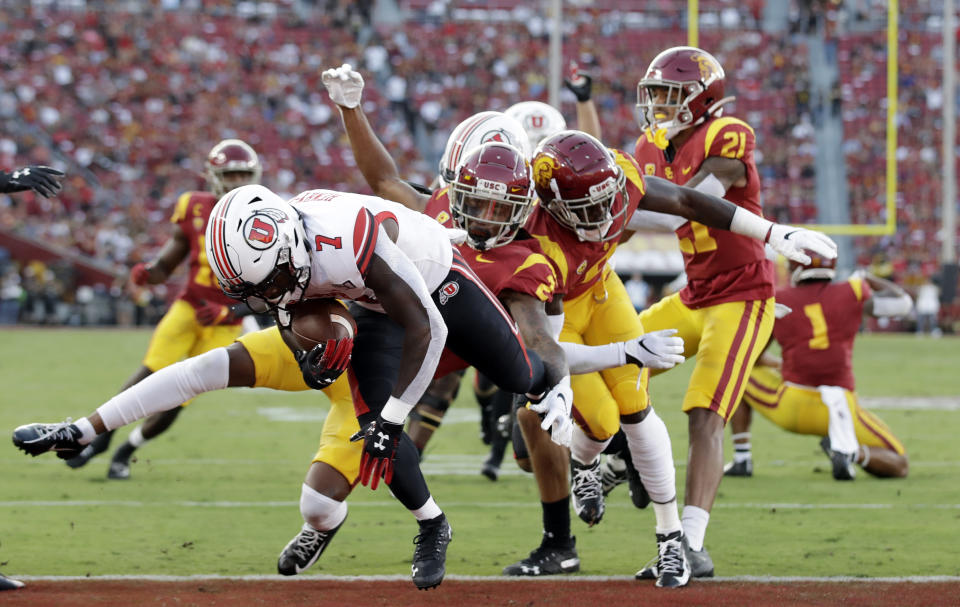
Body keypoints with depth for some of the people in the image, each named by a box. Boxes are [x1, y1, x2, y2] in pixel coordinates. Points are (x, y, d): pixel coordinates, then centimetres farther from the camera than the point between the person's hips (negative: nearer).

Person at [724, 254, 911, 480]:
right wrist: (869, 280, 30)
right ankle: (852, 452, -19)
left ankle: (742, 459, 21)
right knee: (898, 466, 13)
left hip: (790, 407, 1)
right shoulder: (850, 293, 2)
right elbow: (903, 304, 13)